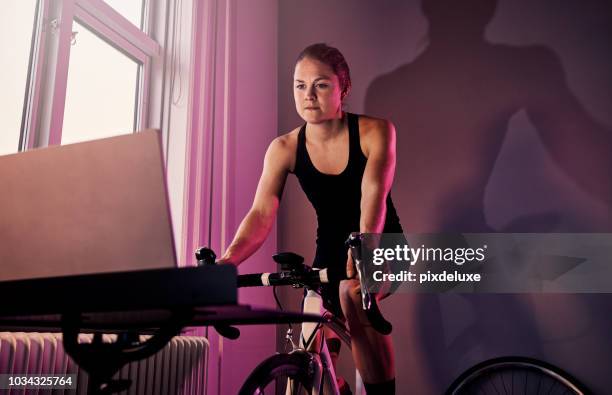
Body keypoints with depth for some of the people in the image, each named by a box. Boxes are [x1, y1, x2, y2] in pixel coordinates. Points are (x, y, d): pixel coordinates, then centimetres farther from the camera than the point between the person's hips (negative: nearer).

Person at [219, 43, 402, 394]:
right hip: (330, 250, 3)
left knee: (353, 295, -33)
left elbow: (374, 195, -30)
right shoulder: (284, 149, -11)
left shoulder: (375, 132, -16)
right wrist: (225, 262, -40)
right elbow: (261, 215, -22)